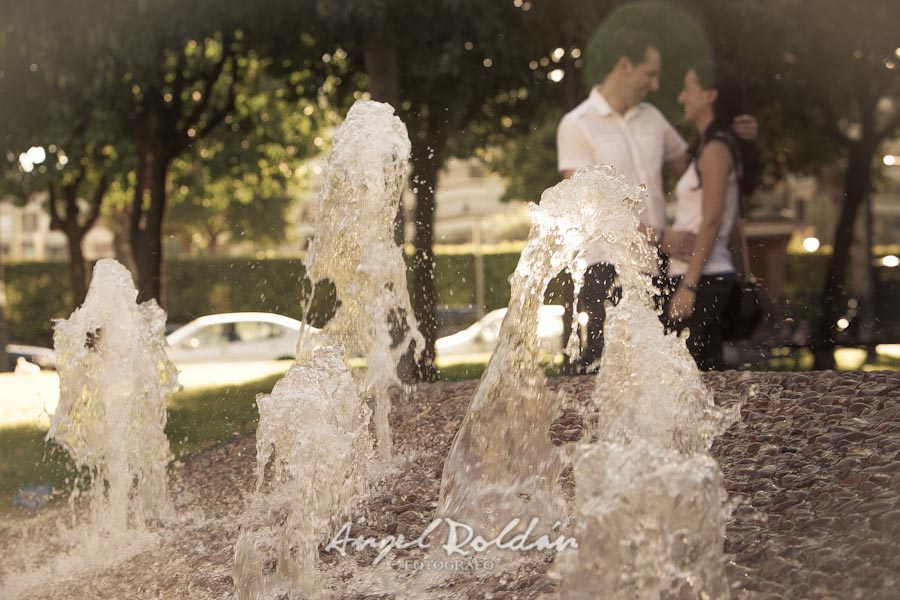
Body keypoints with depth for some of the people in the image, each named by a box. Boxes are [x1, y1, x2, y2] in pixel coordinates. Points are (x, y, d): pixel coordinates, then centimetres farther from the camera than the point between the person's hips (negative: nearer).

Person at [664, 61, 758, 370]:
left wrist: (688, 285, -20)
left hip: (702, 278, -10)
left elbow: (711, 222, -17)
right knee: (709, 368, 9)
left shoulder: (715, 150, -10)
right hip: (714, 275, 10)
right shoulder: (711, 148, 18)